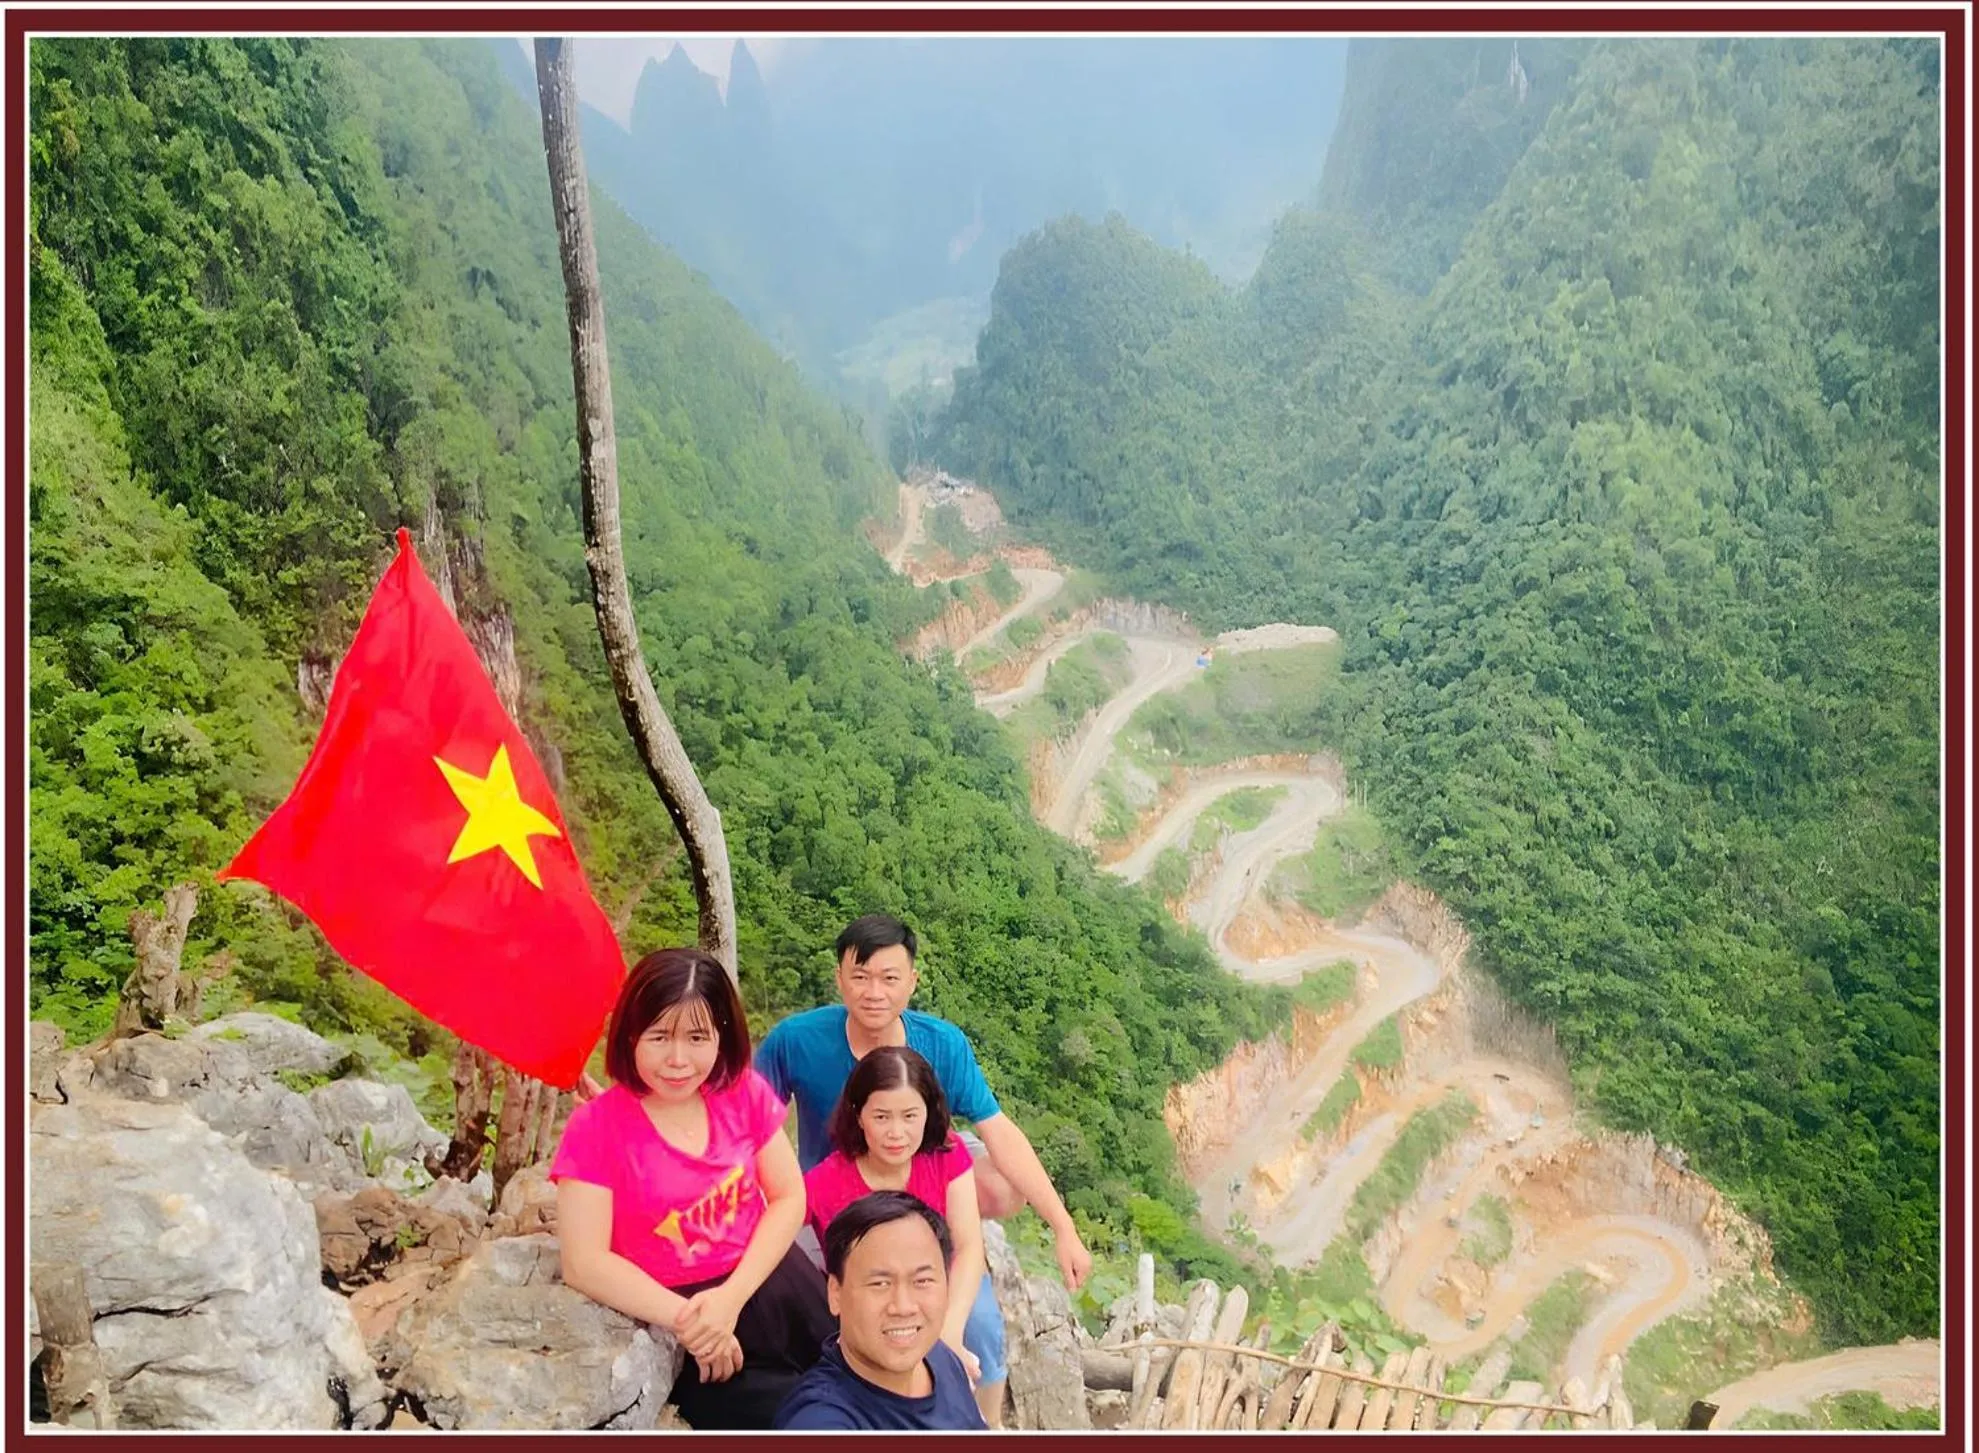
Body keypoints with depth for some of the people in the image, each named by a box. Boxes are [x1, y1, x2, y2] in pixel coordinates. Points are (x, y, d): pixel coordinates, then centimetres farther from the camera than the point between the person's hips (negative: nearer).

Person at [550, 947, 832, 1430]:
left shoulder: (745, 1092, -1)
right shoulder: (595, 1128, -12)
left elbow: (788, 1197, -1)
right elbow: (585, 1263, -15)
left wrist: (731, 1297, -15)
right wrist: (687, 1320, -21)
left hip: (772, 1282, 4)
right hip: (685, 1334, -4)